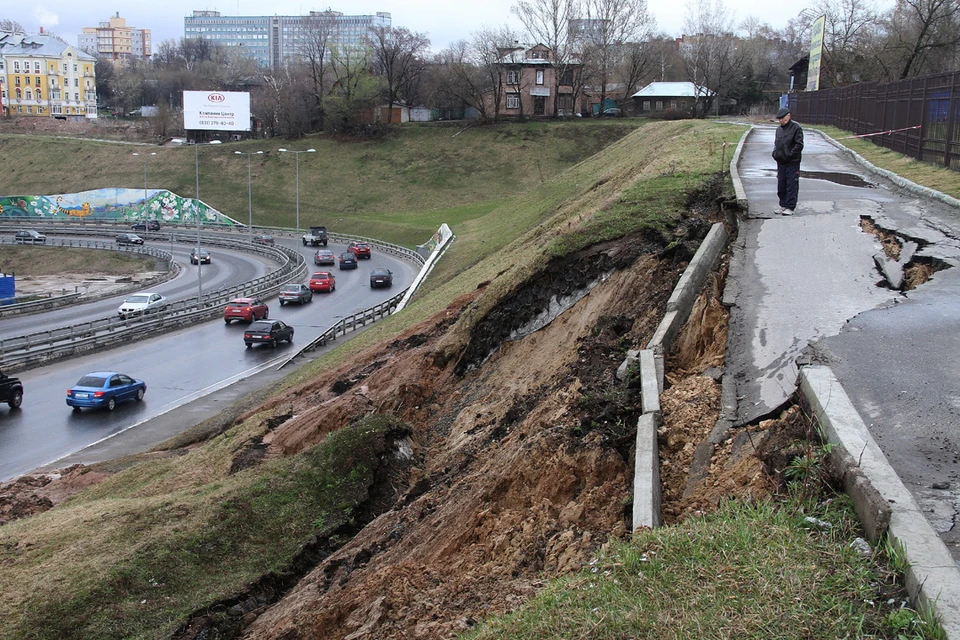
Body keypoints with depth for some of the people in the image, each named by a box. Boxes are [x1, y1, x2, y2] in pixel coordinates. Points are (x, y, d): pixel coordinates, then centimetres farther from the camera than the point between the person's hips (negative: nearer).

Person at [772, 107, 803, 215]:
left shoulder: (796, 128, -7)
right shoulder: (779, 129, 14)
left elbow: (799, 145, -12)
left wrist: (789, 155, -16)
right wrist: (775, 154, 7)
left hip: (792, 163, -7)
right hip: (781, 163, 7)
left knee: (791, 186, -3)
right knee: (781, 186, 11)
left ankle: (790, 207, -1)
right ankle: (783, 206, 21)